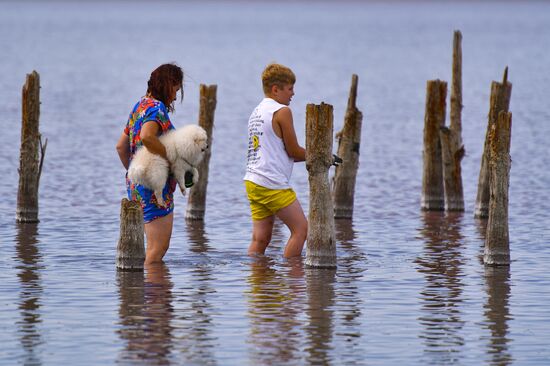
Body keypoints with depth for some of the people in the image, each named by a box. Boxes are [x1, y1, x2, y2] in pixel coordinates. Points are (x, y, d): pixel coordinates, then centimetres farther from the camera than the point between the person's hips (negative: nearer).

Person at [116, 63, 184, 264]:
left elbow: (121, 145, 20)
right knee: (158, 248, -7)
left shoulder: (140, 105, 16)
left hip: (136, 185, 10)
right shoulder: (157, 108, -13)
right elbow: (146, 137, -33)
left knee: (157, 246, 15)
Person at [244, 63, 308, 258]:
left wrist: (311, 156, 21)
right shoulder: (282, 111, -8)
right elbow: (294, 151, -7)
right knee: (301, 229, -1)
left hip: (253, 182, 9)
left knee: (260, 238, 8)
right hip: (273, 184, -9)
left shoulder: (257, 112, 19)